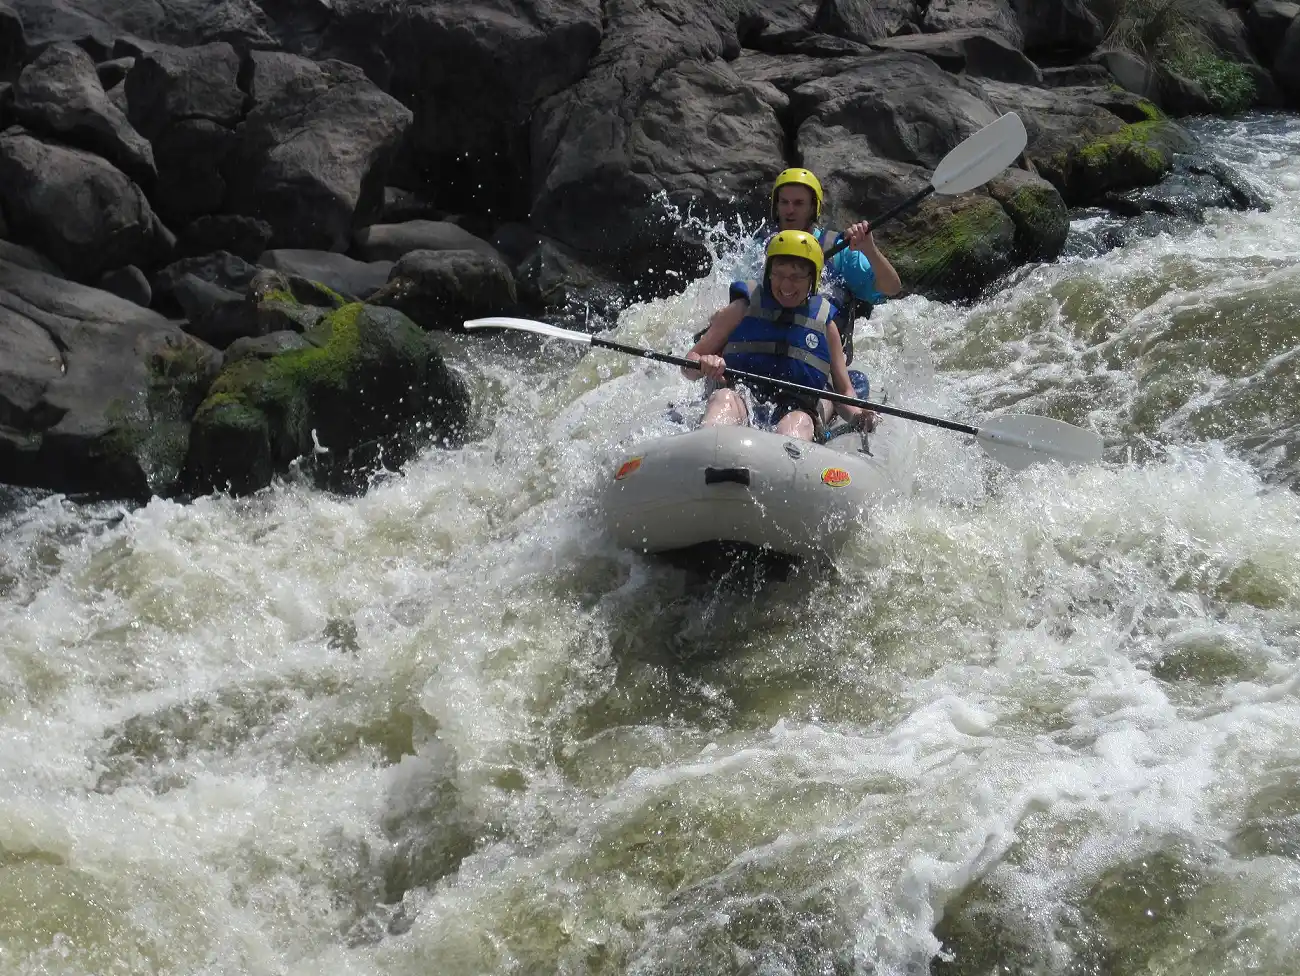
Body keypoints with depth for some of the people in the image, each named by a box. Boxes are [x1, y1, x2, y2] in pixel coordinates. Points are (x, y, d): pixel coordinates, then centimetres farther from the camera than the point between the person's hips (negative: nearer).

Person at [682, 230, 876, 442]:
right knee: (724, 398, -36)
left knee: (799, 421, -36)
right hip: (741, 406, -1)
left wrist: (857, 415, -3)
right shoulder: (744, 308, 14)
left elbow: (844, 392, 21)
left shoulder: (824, 322, 18)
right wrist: (703, 365, -15)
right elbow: (688, 366, 10)